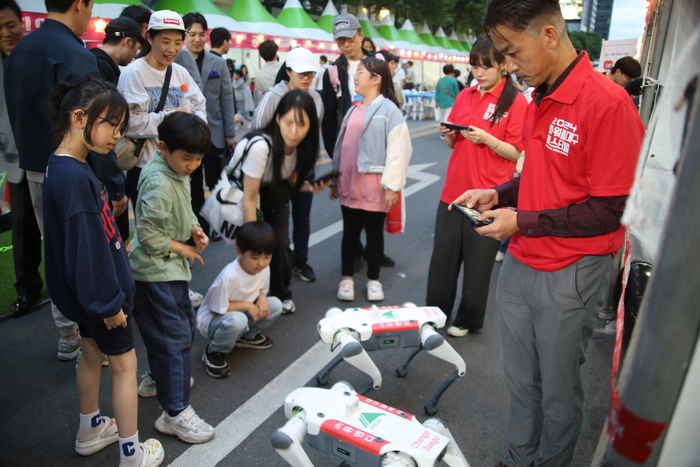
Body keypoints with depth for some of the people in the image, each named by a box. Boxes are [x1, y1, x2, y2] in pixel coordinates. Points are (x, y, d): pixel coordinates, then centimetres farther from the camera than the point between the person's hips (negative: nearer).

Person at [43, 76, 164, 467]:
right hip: (99, 290, -9)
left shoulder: (67, 167, 3)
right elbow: (86, 247, -26)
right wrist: (109, 302, -20)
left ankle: (90, 430, 44)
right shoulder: (74, 177, -27)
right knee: (124, 364, 5)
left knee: (93, 354, 23)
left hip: (87, 293, 9)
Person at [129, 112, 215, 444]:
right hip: (157, 272, -10)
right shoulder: (159, 182, -24)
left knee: (183, 323, 24)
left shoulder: (177, 171, 6)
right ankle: (175, 413, 6)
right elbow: (149, 235, -24)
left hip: (171, 267, 10)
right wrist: (184, 249, -13)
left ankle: (159, 378, 47)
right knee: (175, 337, -5)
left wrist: (194, 229, -2)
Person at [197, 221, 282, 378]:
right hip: (211, 319, -6)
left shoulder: (264, 268, -12)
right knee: (236, 319, -39)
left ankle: (247, 336, 10)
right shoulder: (230, 275, -34)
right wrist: (247, 305, -25)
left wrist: (262, 298, -18)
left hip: (242, 313, 7)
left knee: (275, 305, -12)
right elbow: (217, 308, -24)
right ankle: (213, 353, -10)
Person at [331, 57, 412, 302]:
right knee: (350, 233, 13)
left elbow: (398, 150, -14)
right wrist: (335, 178, 15)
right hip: (349, 184, 6)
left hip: (374, 186, -5)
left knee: (374, 233, 8)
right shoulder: (352, 110, 12)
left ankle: (373, 280, 24)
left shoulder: (389, 110, -9)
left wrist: (391, 186, -17)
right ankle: (347, 278, 26)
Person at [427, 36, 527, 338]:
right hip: (454, 189, 5)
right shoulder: (465, 96, 10)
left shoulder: (516, 101, -6)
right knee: (443, 256, 12)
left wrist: (487, 139, -24)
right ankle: (435, 313, 29)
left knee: (478, 262, 8)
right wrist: (449, 134, -4)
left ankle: (469, 320, 26)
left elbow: (517, 153, -9)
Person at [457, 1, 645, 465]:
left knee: (558, 389, 13)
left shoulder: (608, 102, -17)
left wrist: (523, 222, -15)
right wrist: (498, 195, 3)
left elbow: (610, 211, -17)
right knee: (521, 380, 20)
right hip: (519, 265, 7)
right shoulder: (539, 101, 7)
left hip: (569, 276, -7)